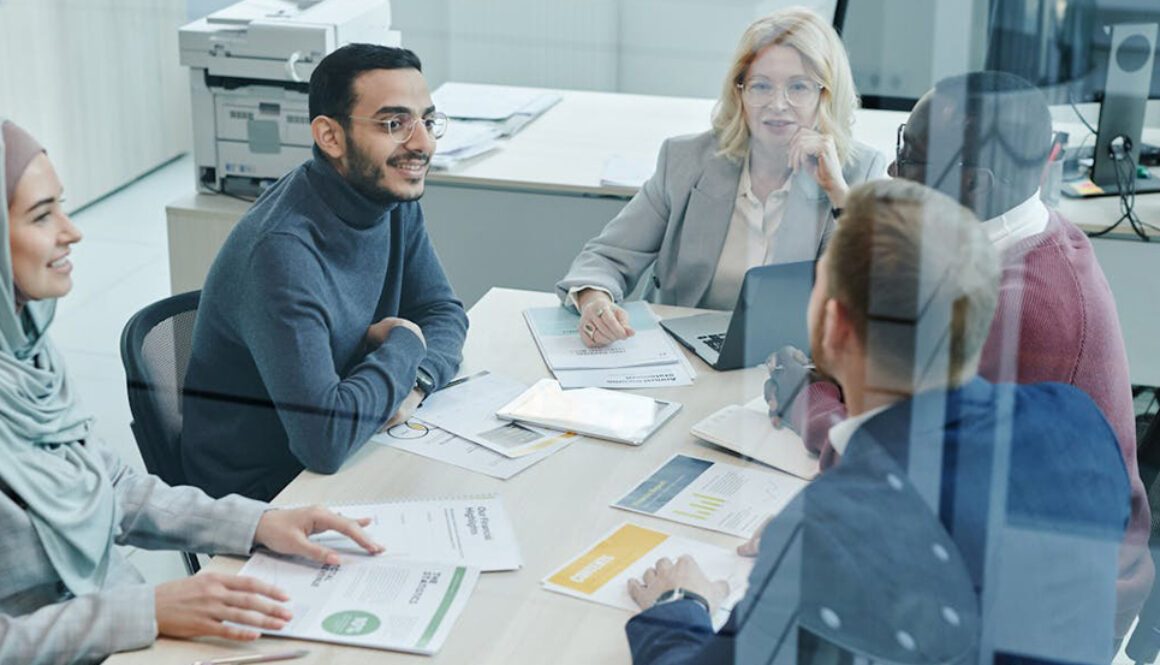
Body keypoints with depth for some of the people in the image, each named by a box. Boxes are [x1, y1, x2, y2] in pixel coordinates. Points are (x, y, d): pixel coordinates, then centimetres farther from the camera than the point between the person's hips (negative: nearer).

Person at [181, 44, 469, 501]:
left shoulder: (392, 196, -2)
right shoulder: (281, 253, -29)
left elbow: (443, 312, 8)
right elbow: (324, 440, -35)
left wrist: (415, 379, -14)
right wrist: (403, 345, -19)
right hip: (261, 494, -8)